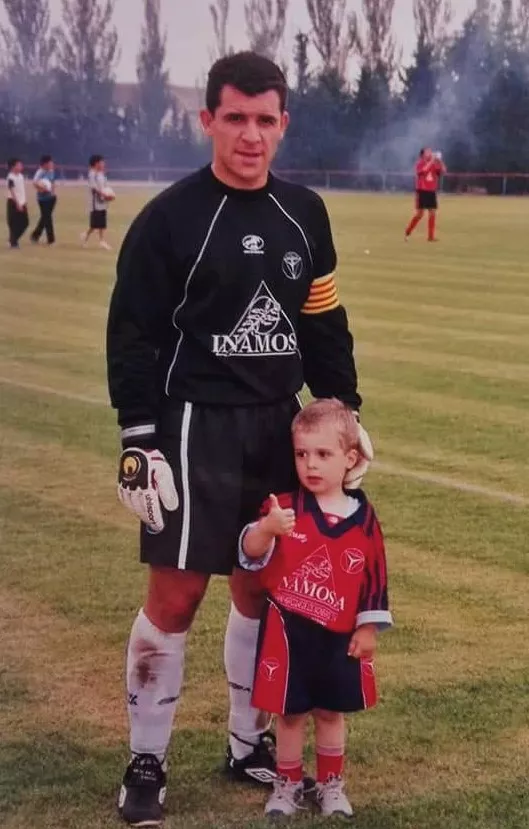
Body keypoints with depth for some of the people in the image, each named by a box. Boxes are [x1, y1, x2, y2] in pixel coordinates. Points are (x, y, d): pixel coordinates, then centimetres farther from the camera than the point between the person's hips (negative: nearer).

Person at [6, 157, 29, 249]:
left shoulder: (21, 176, 9)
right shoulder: (11, 178, -16)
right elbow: (12, 192, -19)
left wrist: (25, 202, 12)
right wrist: (17, 204, -20)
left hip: (22, 202, 8)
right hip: (13, 203, -8)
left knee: (25, 222, 8)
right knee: (14, 224, -2)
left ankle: (14, 239, 22)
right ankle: (13, 243, 6)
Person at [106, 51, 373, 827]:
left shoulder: (303, 215, 7)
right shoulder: (169, 219, -9)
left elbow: (324, 325, 15)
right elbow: (133, 337, -9)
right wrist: (140, 443, -14)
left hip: (281, 427, 5)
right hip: (195, 428, -5)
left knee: (263, 590, 11)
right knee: (176, 596, -4)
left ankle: (249, 745, 26)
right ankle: (146, 764, 9)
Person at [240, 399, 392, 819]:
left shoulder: (363, 517, -4)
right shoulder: (285, 507, -9)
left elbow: (375, 576, 3)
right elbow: (251, 554, -21)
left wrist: (368, 627, 2)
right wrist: (267, 527, -41)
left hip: (339, 635, 2)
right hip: (287, 630, -1)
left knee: (331, 711, 15)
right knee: (290, 712, 8)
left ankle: (331, 784, 31)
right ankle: (288, 784, 25)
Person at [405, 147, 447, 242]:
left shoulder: (434, 165, 9)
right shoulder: (420, 164, -5)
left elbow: (443, 171, -3)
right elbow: (423, 170, -27)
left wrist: (440, 161, -13)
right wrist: (432, 161, -25)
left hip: (431, 192, 5)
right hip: (422, 191, -5)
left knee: (433, 213, 0)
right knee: (420, 214, -7)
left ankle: (431, 236, 4)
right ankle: (407, 233, 5)